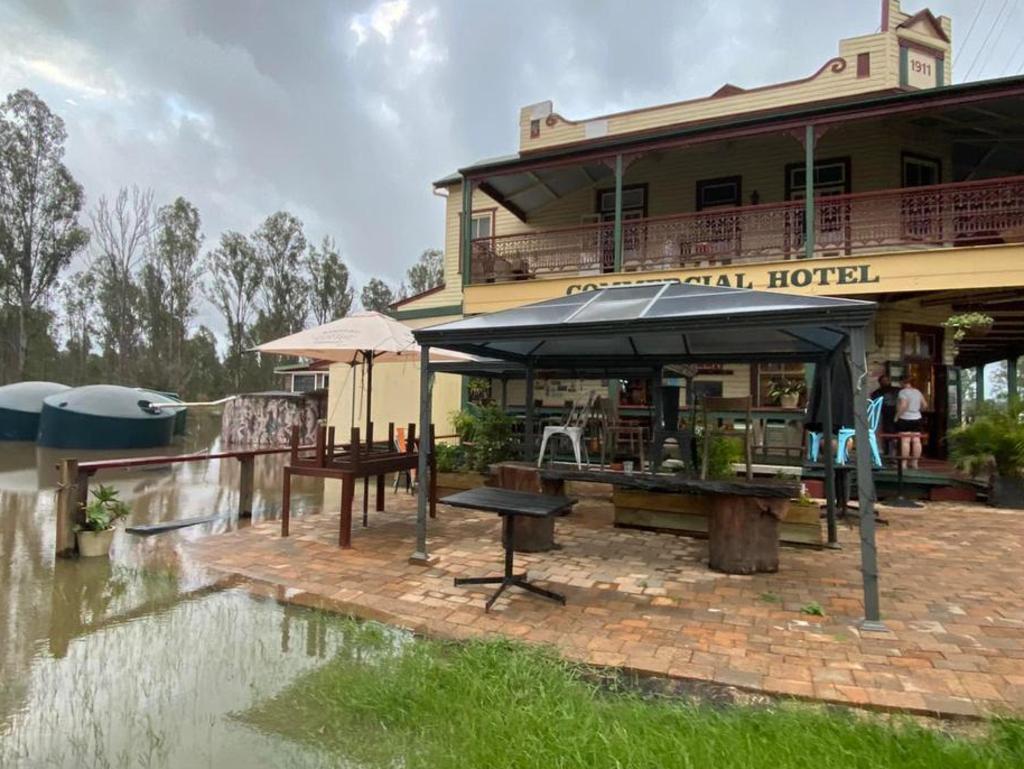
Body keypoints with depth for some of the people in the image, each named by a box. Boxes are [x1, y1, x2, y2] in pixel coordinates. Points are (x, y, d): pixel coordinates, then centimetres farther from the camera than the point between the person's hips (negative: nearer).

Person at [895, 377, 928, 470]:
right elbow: (925, 405, 13)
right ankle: (914, 463, 11)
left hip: (905, 419, -7)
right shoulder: (918, 392, 10)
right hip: (917, 418, 7)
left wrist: (897, 416, -14)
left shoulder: (903, 392, -12)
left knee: (905, 441, -8)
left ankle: (904, 463, -8)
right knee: (916, 441, 7)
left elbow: (903, 406, -22)